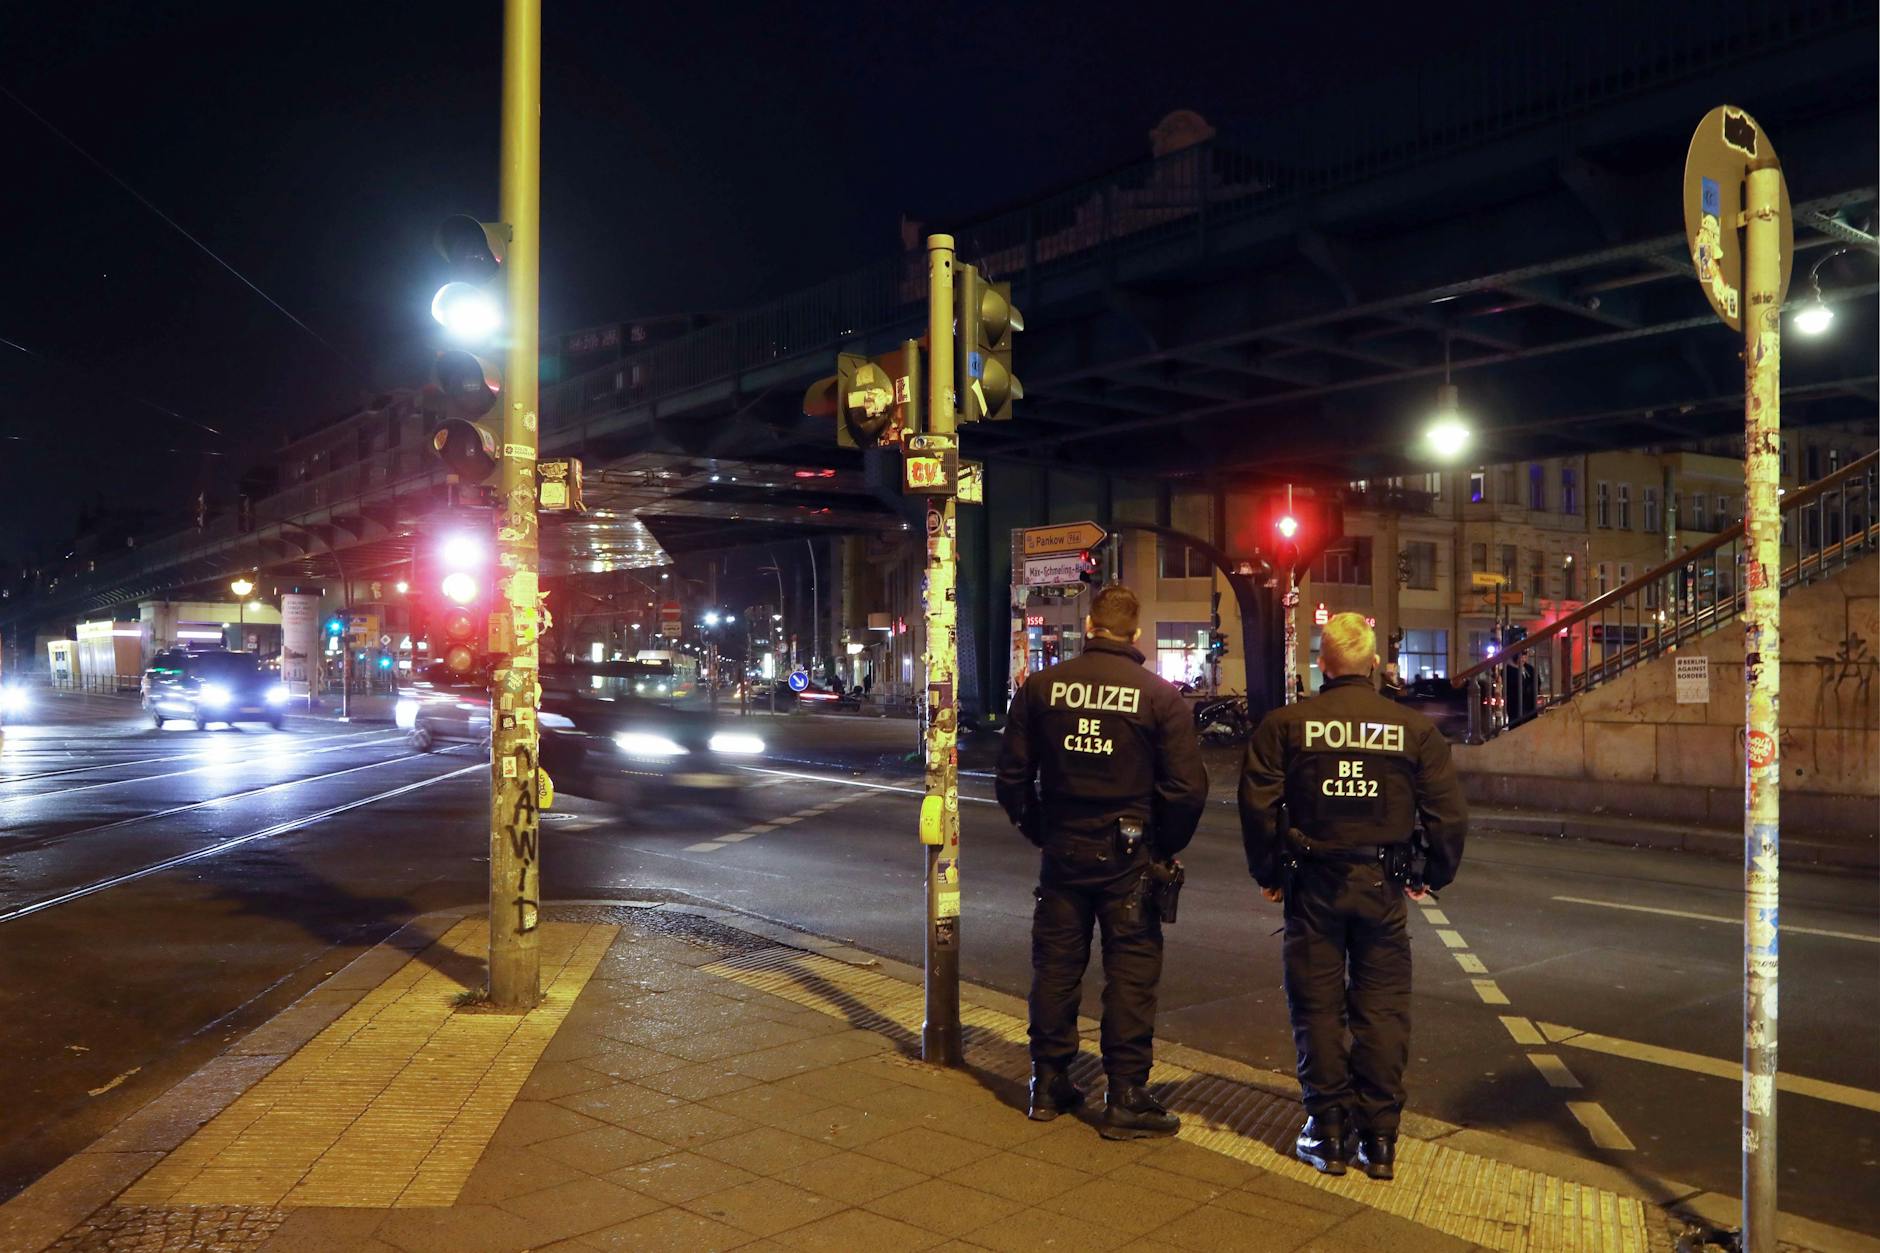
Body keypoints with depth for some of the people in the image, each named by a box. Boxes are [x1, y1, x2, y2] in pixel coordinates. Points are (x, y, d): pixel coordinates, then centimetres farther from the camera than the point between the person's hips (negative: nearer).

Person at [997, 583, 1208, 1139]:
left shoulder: (1042, 686, -2)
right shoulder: (1159, 694, -8)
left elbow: (1013, 774, 2)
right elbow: (1187, 786, -9)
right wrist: (1166, 847, 5)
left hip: (1061, 849, 3)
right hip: (1128, 856, -3)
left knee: (1056, 964, 13)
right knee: (1131, 970, 5)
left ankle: (1049, 1083, 24)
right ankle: (1125, 1098, 10)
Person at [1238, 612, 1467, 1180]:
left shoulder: (1285, 724, -6)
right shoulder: (1415, 729, -2)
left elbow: (1258, 806, -8)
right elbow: (1449, 814, 0)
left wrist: (1269, 873, 5)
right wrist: (1432, 876, 14)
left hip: (1313, 884, -1)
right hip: (1382, 887, 1)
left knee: (1317, 1007, 8)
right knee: (1382, 1009, 10)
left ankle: (1328, 1132, 16)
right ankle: (1380, 1137, 15)